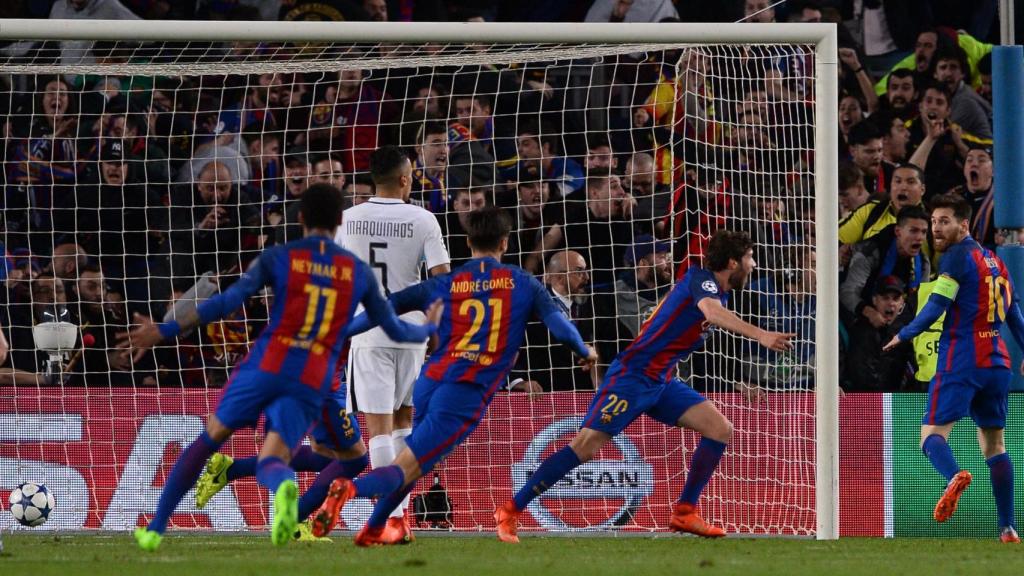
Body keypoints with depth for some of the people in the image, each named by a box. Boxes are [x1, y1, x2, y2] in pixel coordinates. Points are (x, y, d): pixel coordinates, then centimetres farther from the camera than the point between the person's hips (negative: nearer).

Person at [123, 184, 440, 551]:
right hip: (312, 384, 1)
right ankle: (283, 487, -45)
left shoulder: (278, 257, 3)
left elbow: (226, 303, -7)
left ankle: (156, 529, 17)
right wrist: (428, 329, 44)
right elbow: (396, 330, 21)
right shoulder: (359, 272, 11)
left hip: (265, 368, -1)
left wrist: (163, 331, -5)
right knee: (270, 462, -4)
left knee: (208, 440, 17)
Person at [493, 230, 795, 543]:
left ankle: (685, 513, 3)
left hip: (662, 381, 9)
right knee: (585, 446, -13)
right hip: (633, 374, -9)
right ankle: (510, 511, -6)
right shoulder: (699, 279, -14)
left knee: (720, 430, -4)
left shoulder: (720, 293, 13)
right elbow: (712, 311, -36)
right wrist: (760, 335, -45)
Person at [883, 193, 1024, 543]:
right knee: (993, 445, 12)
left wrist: (903, 336, 1)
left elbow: (936, 307, -13)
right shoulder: (995, 261, 17)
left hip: (961, 361, -7)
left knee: (932, 433, -8)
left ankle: (954, 476, -42)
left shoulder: (957, 256, -6)